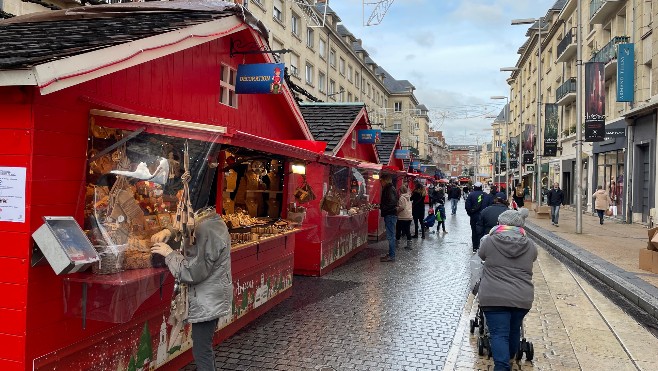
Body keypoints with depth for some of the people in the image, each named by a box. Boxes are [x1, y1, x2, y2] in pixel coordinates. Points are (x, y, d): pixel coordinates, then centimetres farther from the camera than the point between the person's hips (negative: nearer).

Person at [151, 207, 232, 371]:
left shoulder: (207, 230, -25)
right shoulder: (213, 222, 5)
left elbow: (193, 272, -24)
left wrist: (169, 253, -12)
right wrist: (169, 231, 3)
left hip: (207, 302, -10)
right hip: (212, 299, 10)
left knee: (201, 352, 3)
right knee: (205, 348, 22)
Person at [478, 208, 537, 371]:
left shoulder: (490, 241, -3)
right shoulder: (530, 246, 4)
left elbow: (481, 254, 14)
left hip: (494, 297, -3)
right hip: (522, 298, 4)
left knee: (498, 333, -2)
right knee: (514, 330, 21)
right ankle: (509, 358, 41)